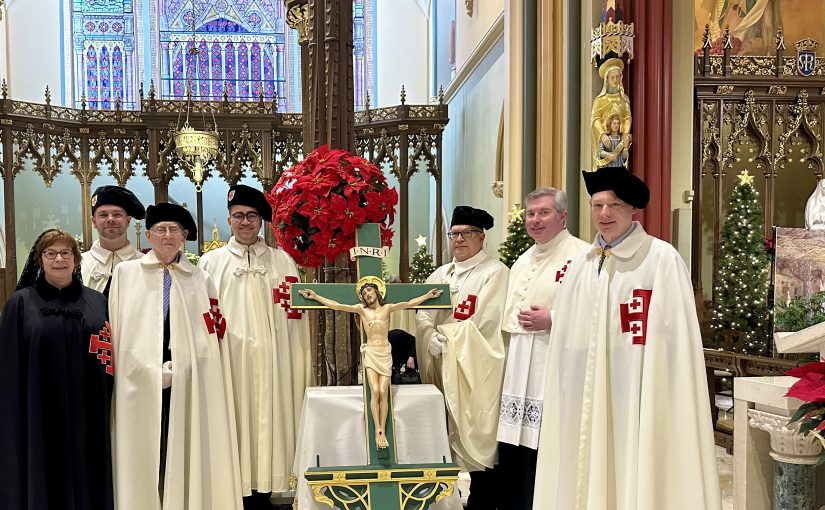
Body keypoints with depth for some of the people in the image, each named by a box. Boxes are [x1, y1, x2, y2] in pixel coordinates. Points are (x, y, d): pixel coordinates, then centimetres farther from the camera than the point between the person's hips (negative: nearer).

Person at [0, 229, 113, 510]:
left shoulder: (97, 302, 8)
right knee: (43, 482, 5)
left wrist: (109, 411, 1)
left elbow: (111, 357, 7)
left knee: (88, 482, 7)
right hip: (39, 416, -1)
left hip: (88, 417, 2)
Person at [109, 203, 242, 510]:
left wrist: (178, 368, -5)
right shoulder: (125, 273, 8)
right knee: (143, 455, 1)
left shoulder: (200, 279, 11)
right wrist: (153, 371, -6)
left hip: (187, 383, 1)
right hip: (139, 382, -1)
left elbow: (212, 338, 10)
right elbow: (115, 327, 4)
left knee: (185, 455, 1)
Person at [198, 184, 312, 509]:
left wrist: (300, 369, 1)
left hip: (272, 362, 1)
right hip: (228, 360, 0)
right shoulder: (211, 263, 8)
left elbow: (296, 316, 6)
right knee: (233, 427, 2)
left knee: (268, 423, 4)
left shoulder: (283, 262, 9)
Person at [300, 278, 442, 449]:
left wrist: (428, 295, 2)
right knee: (375, 392, -12)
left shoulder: (387, 308, 9)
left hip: (385, 353, 1)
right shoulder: (362, 310, 6)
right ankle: (377, 430, -10)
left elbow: (408, 304, 7)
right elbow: (337, 306, 1)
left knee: (383, 393, -6)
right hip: (370, 353, -1)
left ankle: (383, 431, -3)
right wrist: (315, 296, -5)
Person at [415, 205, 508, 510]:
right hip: (442, 366, 6)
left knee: (475, 436, -4)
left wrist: (445, 335, -9)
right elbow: (423, 316, 8)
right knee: (448, 435, 8)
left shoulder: (495, 272, -4)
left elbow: (483, 322, -13)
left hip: (475, 369, -6)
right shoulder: (439, 275, 16)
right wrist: (432, 339, -12)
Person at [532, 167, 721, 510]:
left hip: (640, 401, -4)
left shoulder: (662, 260, -6)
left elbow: (676, 340, -8)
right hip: (586, 404, 5)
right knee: (587, 477, 10)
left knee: (637, 477, 2)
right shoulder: (578, 267, 9)